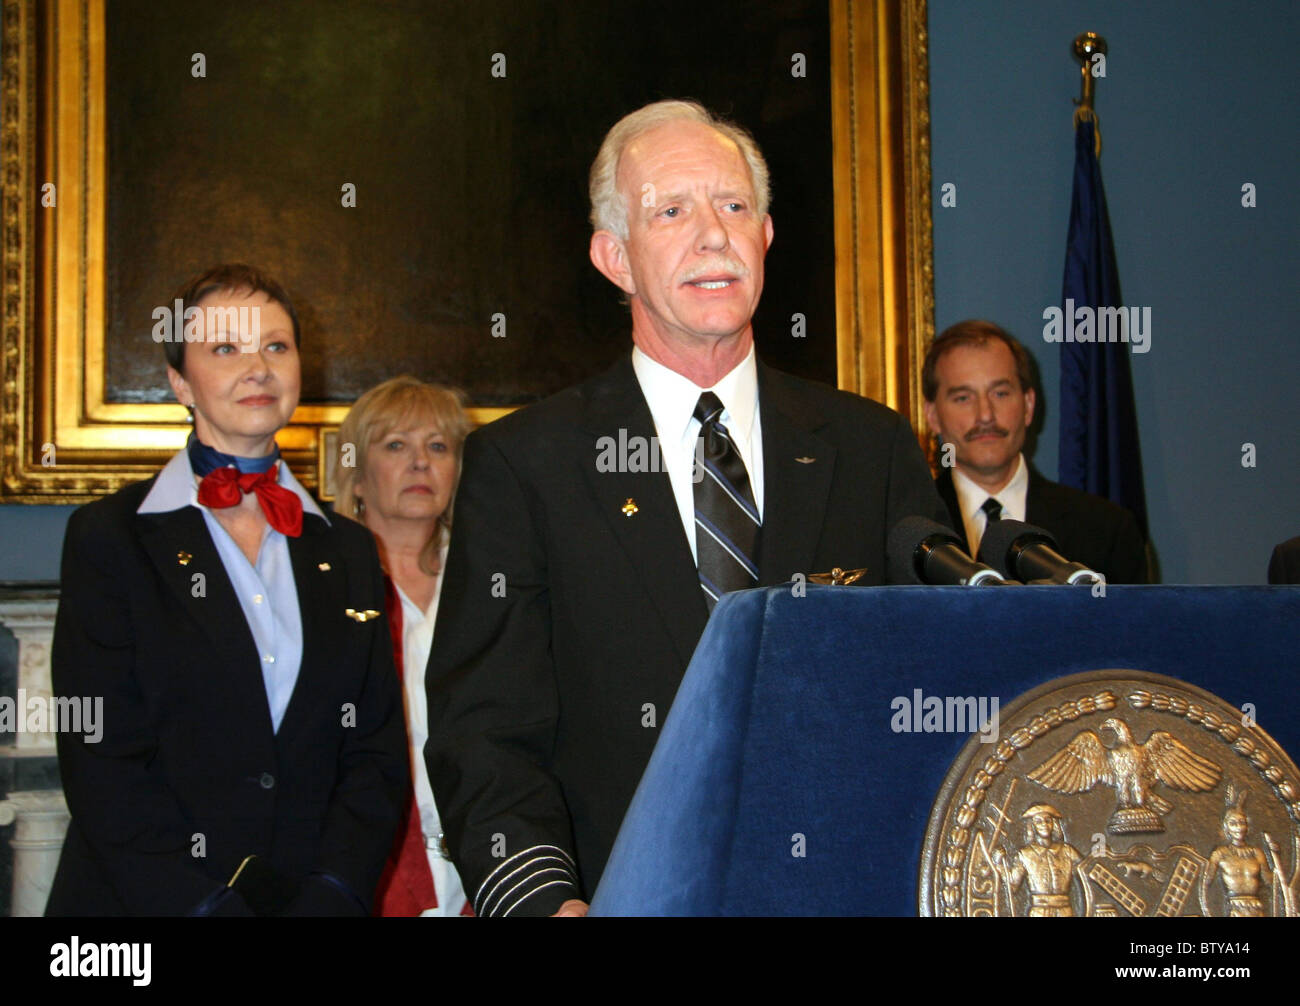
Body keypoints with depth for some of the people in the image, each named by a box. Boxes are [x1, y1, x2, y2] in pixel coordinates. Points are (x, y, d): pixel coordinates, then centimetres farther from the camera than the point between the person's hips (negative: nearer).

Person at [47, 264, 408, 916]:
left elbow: (377, 751, 9)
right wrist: (213, 905, -12)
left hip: (317, 896, 2)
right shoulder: (110, 537, 3)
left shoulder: (348, 551, 13)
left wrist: (330, 896, -6)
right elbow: (100, 764, -4)